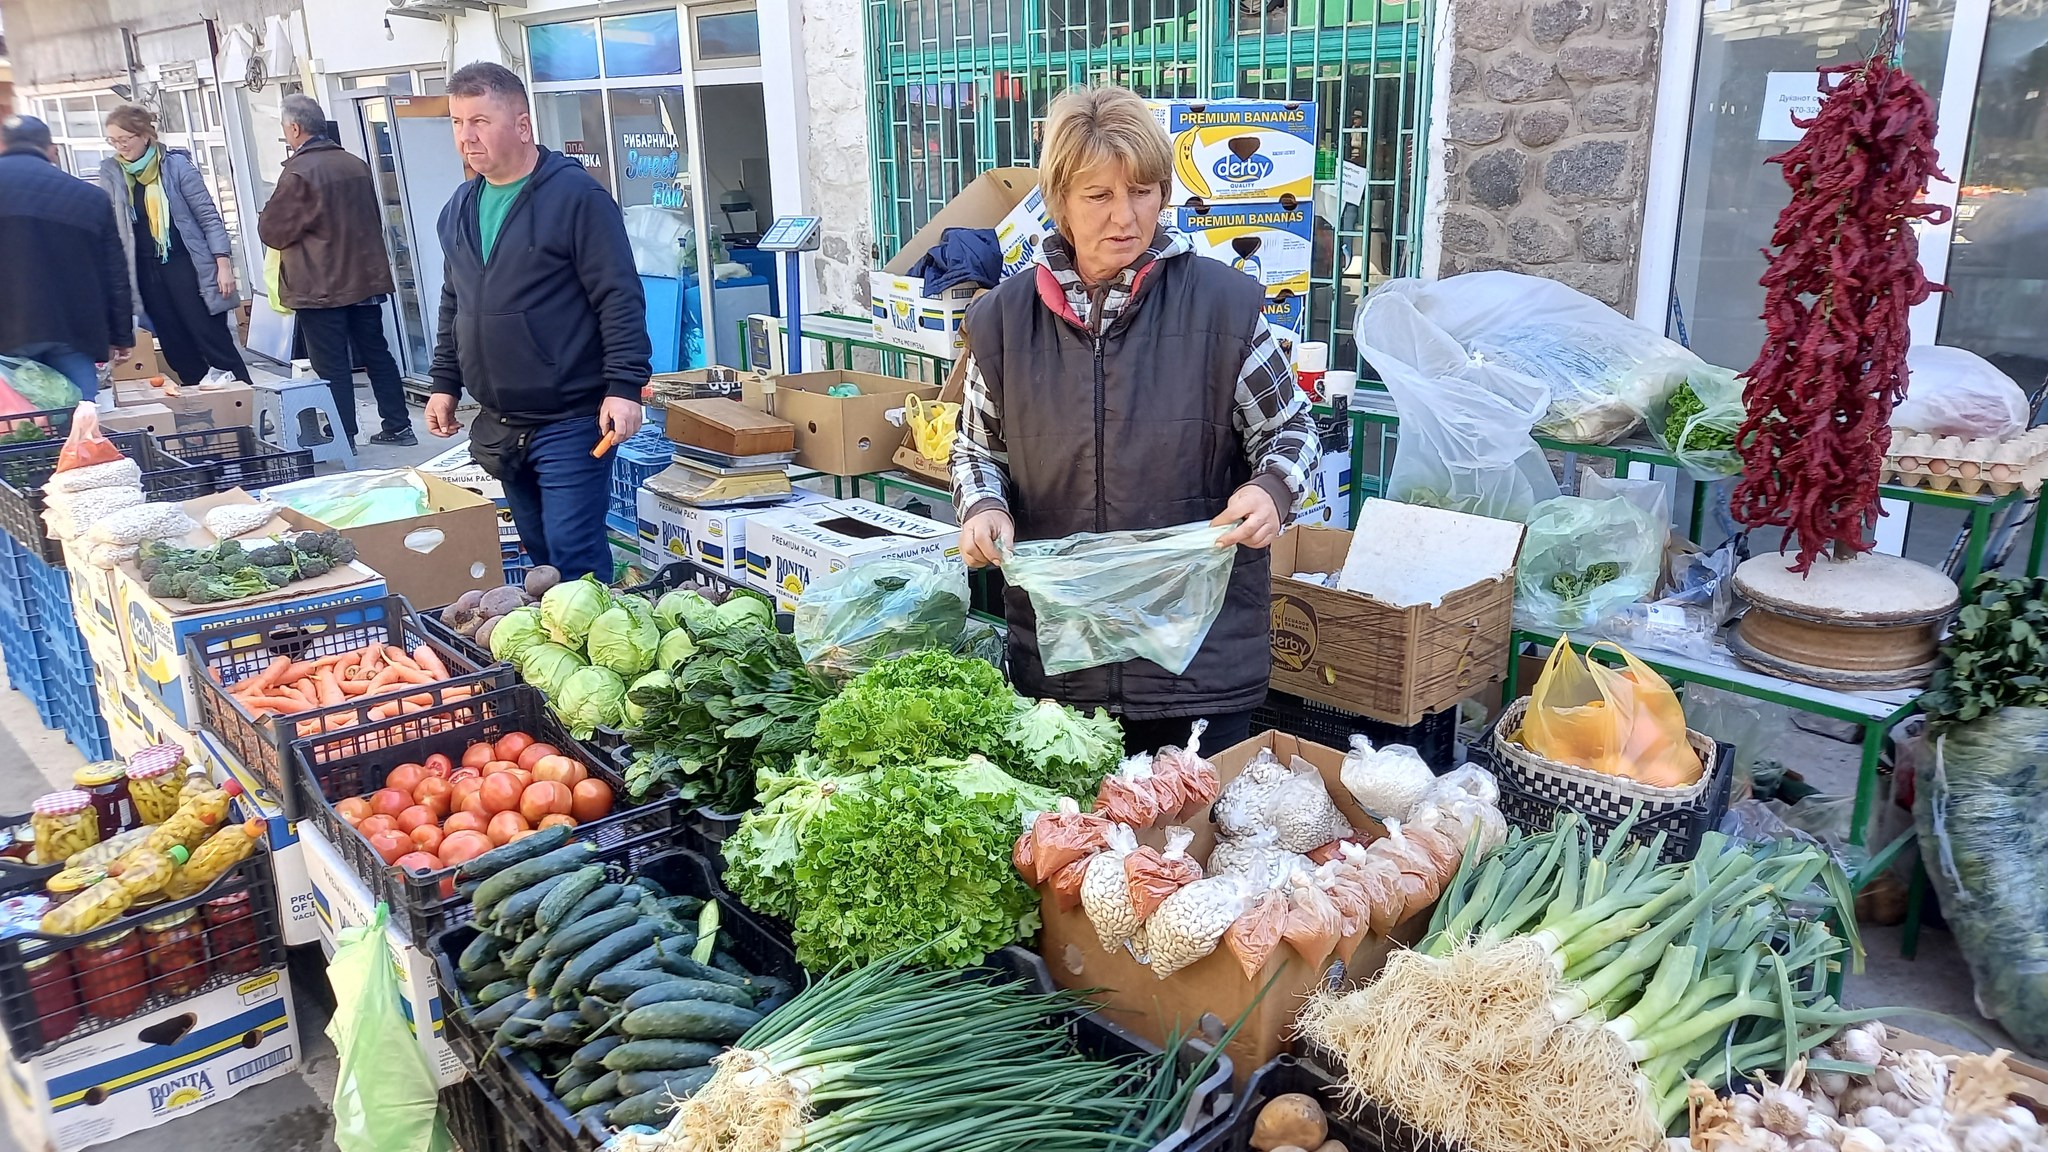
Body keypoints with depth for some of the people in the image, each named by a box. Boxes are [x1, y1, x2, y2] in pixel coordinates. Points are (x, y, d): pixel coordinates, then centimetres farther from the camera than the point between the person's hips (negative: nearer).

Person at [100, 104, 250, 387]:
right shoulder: (111, 172, 5)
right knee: (176, 349, 6)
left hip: (187, 265, -4)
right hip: (147, 271, 4)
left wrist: (223, 263, -11)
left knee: (214, 342, -4)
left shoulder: (176, 164, -4)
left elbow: (208, 216, -4)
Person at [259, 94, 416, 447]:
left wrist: (268, 215, 11)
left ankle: (342, 439, 4)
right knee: (377, 354, 14)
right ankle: (398, 426, 18)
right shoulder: (356, 165, 6)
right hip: (366, 280, 6)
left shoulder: (298, 172, -15)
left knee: (333, 368, 0)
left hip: (320, 289, -6)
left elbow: (272, 231, -10)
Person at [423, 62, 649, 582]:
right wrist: (444, 383, 18)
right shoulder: (459, 208, 13)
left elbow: (620, 300, -15)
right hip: (498, 424, 7)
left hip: (570, 421, -7)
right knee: (538, 550, 15)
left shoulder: (575, 197, -11)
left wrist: (625, 387, -21)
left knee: (575, 554, -8)